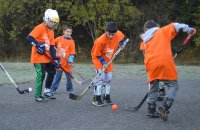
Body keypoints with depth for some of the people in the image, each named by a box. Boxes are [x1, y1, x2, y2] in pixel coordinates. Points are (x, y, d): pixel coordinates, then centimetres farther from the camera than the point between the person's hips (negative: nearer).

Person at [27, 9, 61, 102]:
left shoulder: (51, 31, 13)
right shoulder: (40, 28, -12)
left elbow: (52, 46, 11)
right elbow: (29, 37, -22)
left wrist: (55, 58, 2)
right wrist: (38, 45, -34)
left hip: (47, 57, 9)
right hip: (38, 57, -9)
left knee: (52, 71, 15)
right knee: (41, 75, -12)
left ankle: (47, 91, 27)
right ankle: (37, 96, -6)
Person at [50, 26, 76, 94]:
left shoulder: (71, 42, -4)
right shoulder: (58, 39, 0)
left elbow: (72, 53, -5)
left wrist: (70, 61, -13)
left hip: (66, 63, 0)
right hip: (59, 62, 0)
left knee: (69, 76, 8)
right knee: (57, 76, 2)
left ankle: (70, 89, 23)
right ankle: (53, 89, 9)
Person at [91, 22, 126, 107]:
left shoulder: (119, 35, -16)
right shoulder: (101, 40, -32)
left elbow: (122, 37, 12)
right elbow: (96, 54, -21)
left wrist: (122, 44, -2)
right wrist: (103, 62, -22)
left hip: (108, 60, 6)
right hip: (98, 58, -6)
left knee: (108, 78, 10)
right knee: (101, 77, -18)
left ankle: (106, 97, 22)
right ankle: (97, 99, -14)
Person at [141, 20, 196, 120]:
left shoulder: (146, 40, 25)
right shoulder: (163, 31, 16)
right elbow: (175, 26, 0)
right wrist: (188, 30, 8)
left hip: (151, 65, 4)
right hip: (165, 63, -4)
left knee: (153, 87, 19)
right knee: (173, 85, 3)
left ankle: (151, 110, 19)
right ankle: (165, 107, -16)